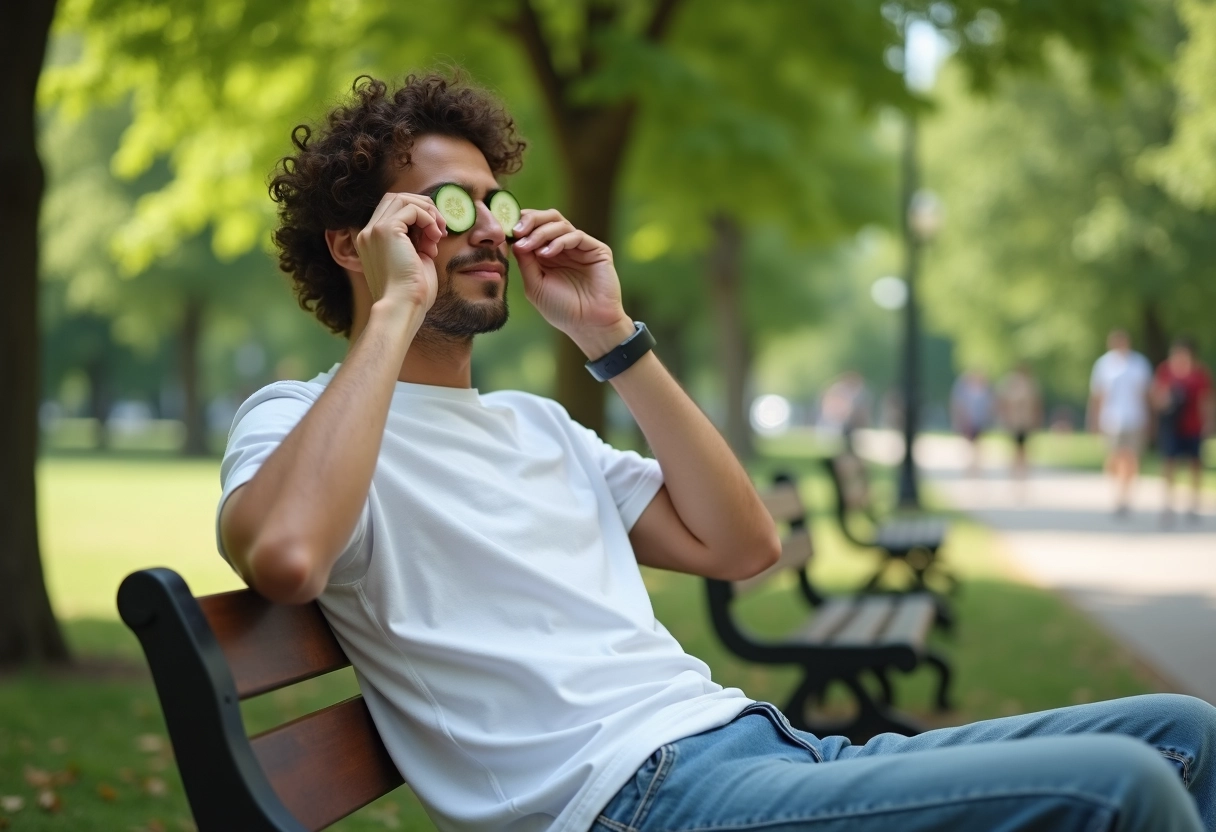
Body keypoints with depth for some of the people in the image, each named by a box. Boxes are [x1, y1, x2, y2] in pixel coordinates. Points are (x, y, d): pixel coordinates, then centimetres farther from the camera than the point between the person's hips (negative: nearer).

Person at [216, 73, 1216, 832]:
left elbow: (742, 546, 18)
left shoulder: (532, 422, 26)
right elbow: (285, 557, -24)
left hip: (772, 745, 8)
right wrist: (392, 309, -13)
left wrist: (613, 338, 13)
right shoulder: (302, 418, 3)